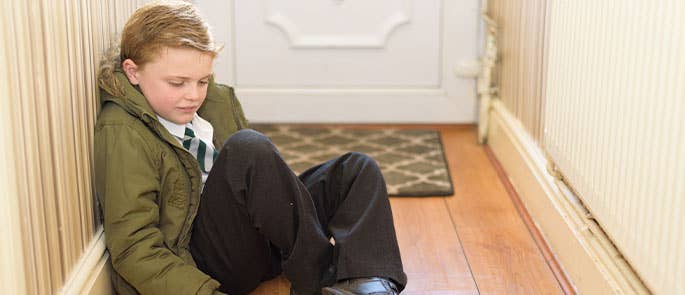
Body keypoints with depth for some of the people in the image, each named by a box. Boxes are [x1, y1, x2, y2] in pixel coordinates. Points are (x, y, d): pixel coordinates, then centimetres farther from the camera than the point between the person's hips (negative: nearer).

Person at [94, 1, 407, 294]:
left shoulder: (217, 100, 9)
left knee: (358, 169, 2)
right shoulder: (121, 135, -14)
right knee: (247, 148, -31)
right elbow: (133, 248, -18)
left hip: (257, 243, 8)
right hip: (201, 263, -8)